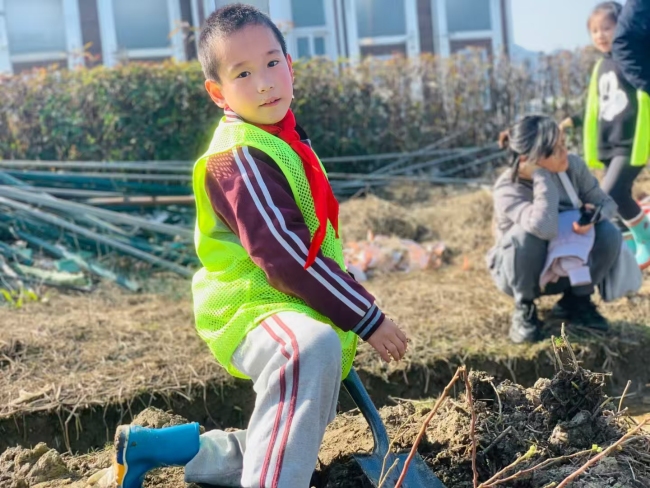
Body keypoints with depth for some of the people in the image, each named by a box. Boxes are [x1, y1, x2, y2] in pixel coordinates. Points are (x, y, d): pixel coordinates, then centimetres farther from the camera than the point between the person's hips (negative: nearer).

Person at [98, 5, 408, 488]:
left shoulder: (285, 140, 12)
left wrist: (349, 305, 30)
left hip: (297, 309, 10)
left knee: (295, 449, 21)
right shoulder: (238, 158, -18)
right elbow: (286, 257, -26)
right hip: (253, 311, -10)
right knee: (313, 348, -44)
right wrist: (366, 317, -22)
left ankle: (150, 447, 28)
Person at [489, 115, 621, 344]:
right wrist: (541, 176, -40)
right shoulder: (507, 189, -31)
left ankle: (576, 302, 3)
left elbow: (607, 202, -6)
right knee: (526, 235, -37)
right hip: (521, 272, -4)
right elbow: (546, 229, -47)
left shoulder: (573, 166, -16)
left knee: (609, 233, -22)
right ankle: (524, 308, -10)